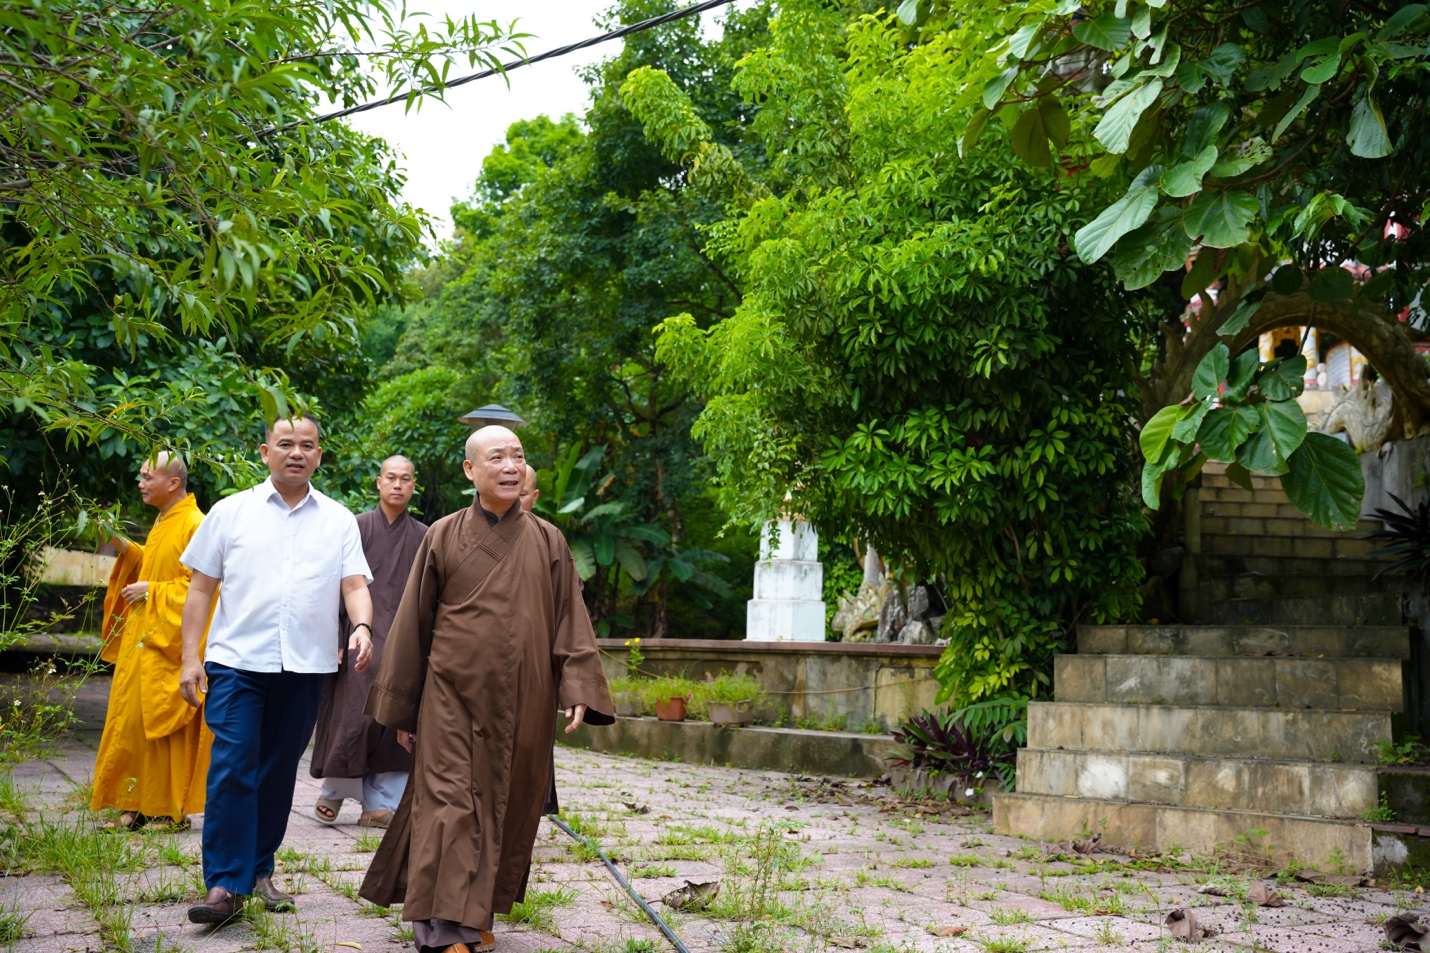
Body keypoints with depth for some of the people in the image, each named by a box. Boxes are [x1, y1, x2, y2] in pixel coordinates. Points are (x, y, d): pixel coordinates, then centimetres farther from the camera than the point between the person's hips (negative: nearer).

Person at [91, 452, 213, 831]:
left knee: (163, 722, -4)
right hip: (144, 642, 9)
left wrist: (150, 591, -16)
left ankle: (171, 810, 5)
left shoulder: (194, 526, -15)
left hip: (170, 645, -9)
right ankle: (140, 807, 14)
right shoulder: (164, 522, 15)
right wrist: (122, 546, 12)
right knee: (134, 720, 8)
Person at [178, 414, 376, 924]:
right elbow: (201, 588, 7)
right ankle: (224, 884, -7)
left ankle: (259, 869, 22)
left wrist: (362, 625, -18)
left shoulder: (339, 520, 9)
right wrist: (190, 657, 1)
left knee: (279, 772, 9)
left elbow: (354, 583, 3)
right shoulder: (231, 512, 6)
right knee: (231, 770, -10)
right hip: (238, 660, -2)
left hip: (306, 665, 2)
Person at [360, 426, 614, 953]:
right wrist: (401, 706, 6)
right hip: (454, 697, -2)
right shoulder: (443, 537, 1)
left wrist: (578, 688, -7)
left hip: (523, 704, 2)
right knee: (452, 804, -8)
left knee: (508, 806, 9)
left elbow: (570, 621, 5)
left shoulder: (547, 542, 5)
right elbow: (413, 622, 5)